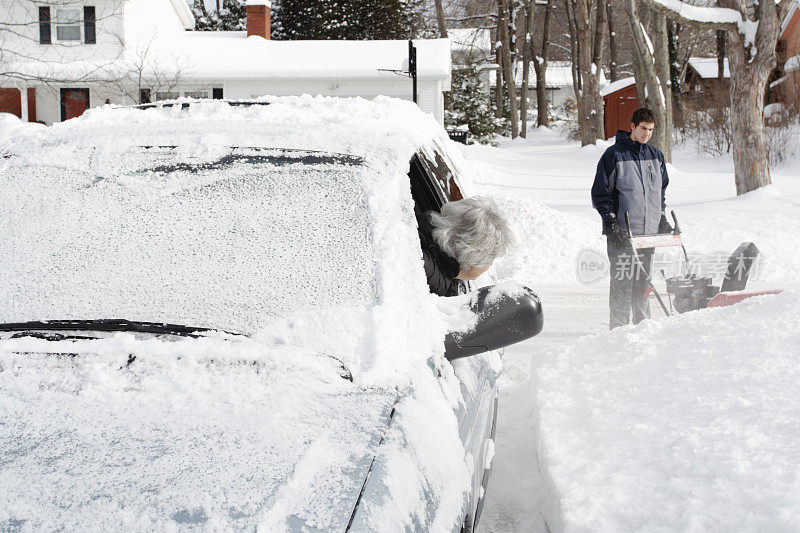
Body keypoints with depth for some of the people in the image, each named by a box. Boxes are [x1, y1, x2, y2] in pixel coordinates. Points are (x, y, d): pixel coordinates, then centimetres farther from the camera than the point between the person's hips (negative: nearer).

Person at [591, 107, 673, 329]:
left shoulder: (656, 156, 13)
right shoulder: (614, 154, -5)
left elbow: (661, 190, 25)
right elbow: (600, 192, -4)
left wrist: (662, 218, 16)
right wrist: (610, 220, -13)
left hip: (649, 230, 5)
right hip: (621, 231, -5)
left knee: (643, 281, 10)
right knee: (622, 281, -7)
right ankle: (618, 327, -2)